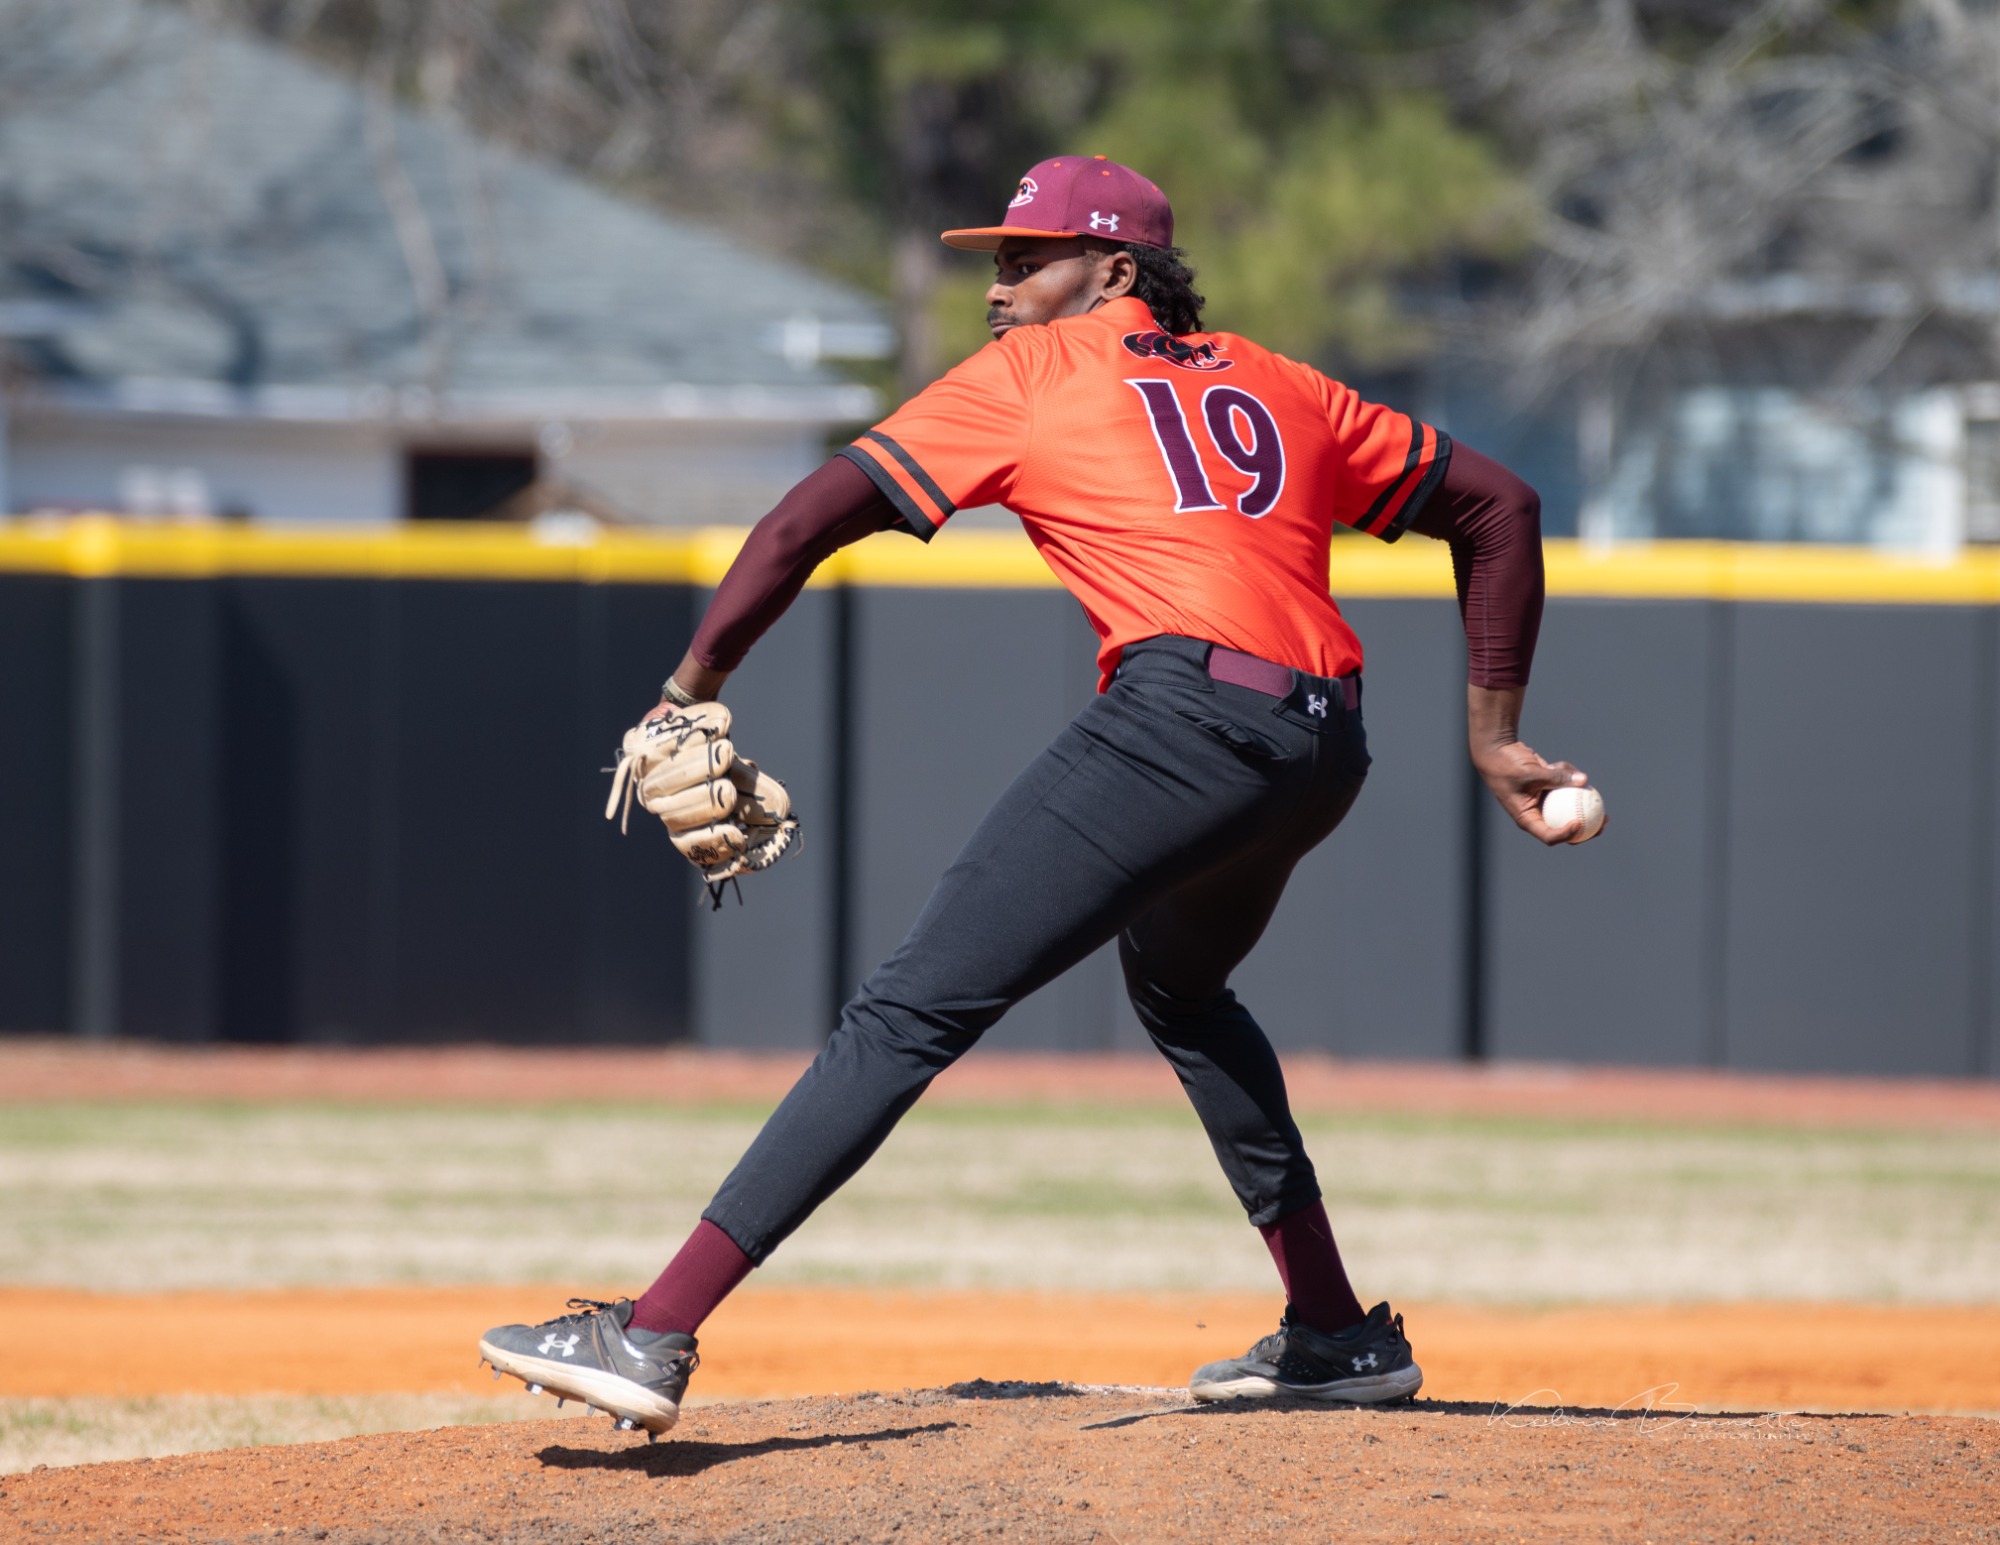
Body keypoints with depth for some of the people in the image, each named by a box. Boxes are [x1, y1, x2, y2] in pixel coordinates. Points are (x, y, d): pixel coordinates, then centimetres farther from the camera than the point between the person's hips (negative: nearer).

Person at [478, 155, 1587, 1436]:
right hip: (1325, 748, 7)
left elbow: (810, 519, 6)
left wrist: (691, 692, 10)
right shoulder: (1281, 389, 28)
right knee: (1179, 985, 35)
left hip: (1183, 713, -7)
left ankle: (656, 1335, -19)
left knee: (913, 1012, -11)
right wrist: (1493, 738, 26)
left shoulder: (1029, 374, 13)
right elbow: (1497, 506, 27)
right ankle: (1339, 1335, 34)